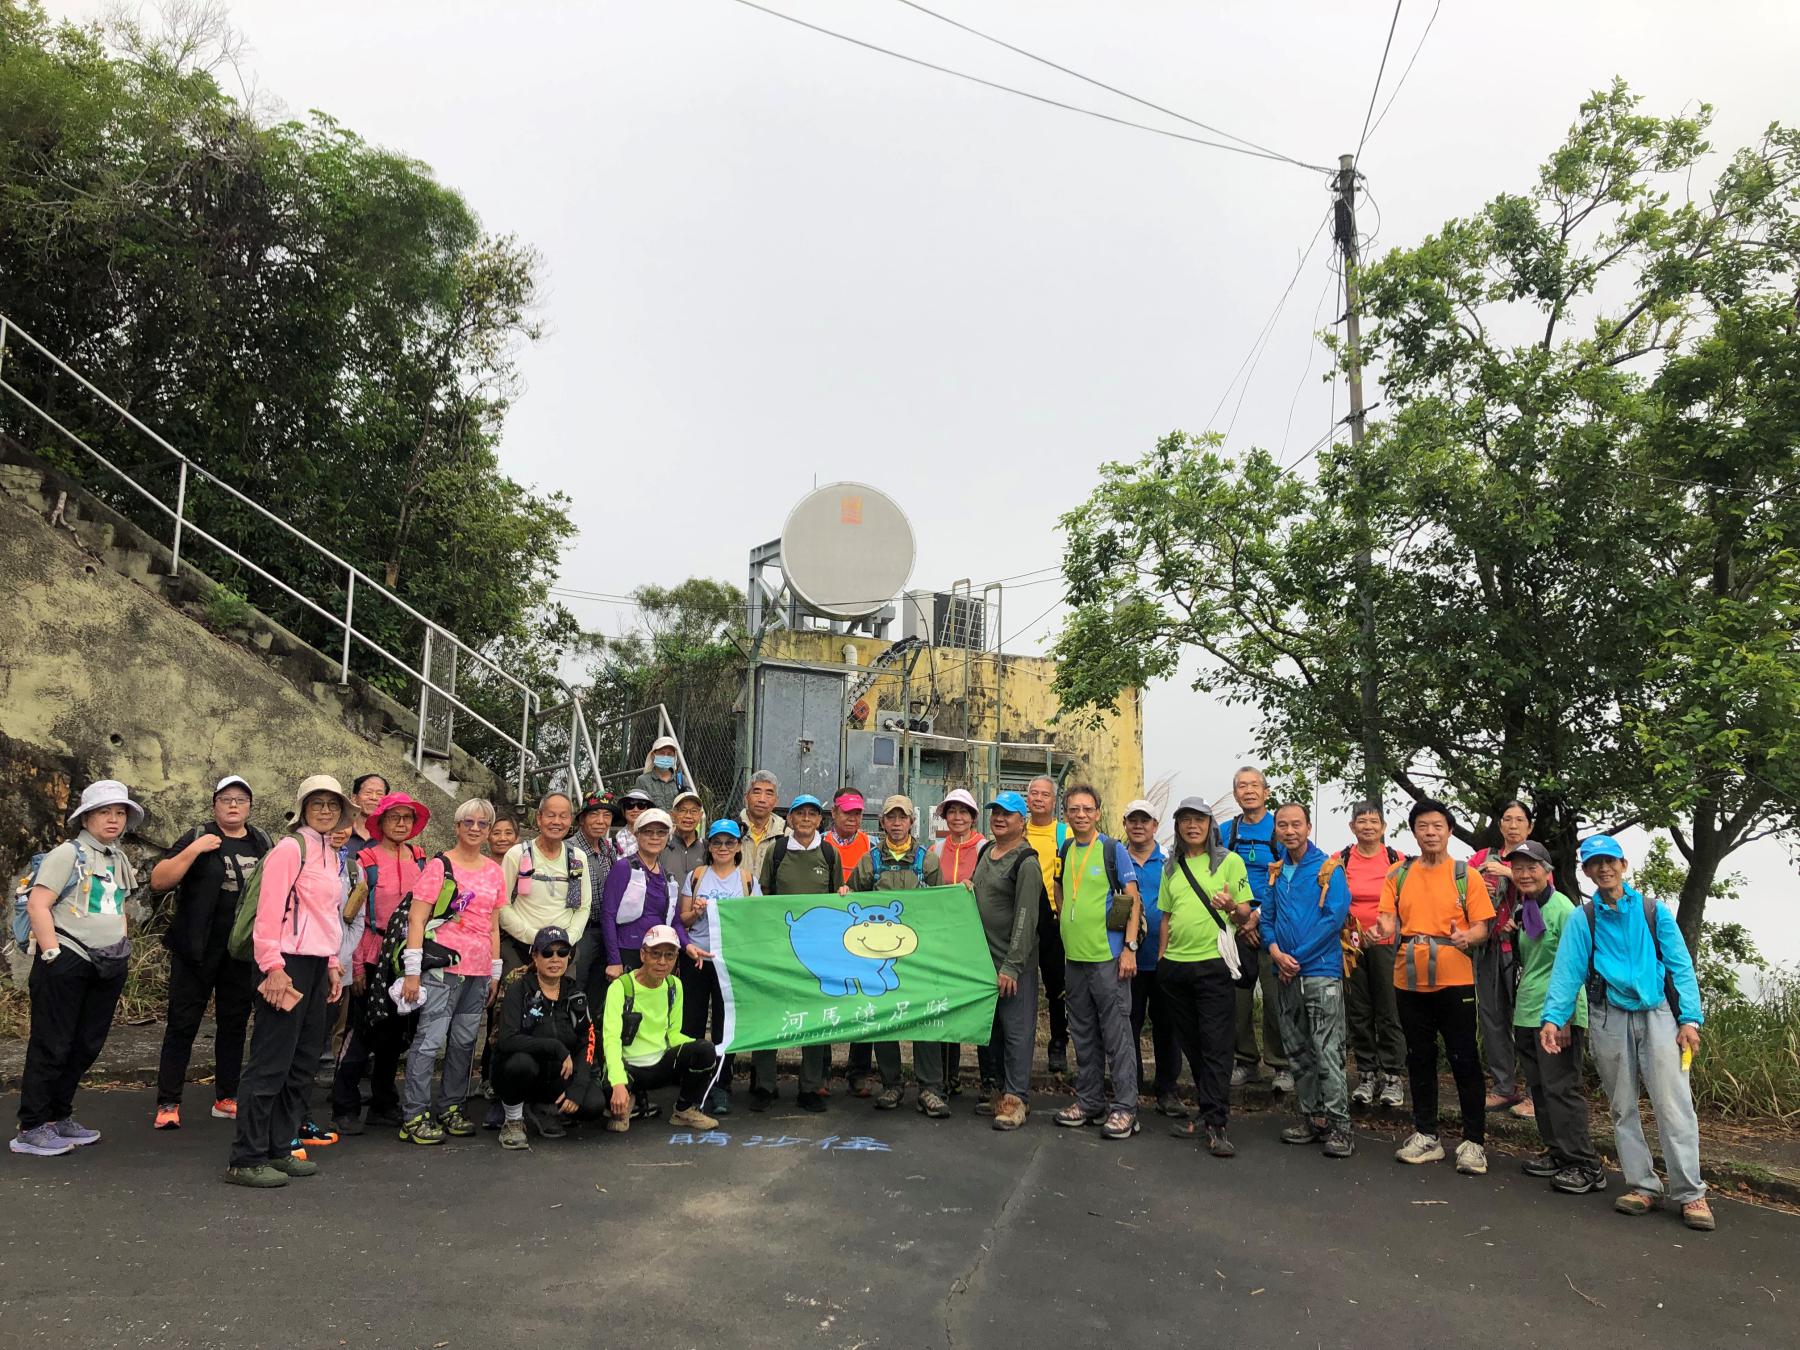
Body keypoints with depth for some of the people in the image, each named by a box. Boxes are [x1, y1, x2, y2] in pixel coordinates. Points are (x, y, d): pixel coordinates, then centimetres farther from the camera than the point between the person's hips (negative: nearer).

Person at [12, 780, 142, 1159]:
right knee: (51, 1045, -1)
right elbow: (37, 903, -14)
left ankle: (59, 1117, 25)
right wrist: (52, 954, -18)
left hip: (108, 966, 7)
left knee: (87, 1046, 12)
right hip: (67, 962, -7)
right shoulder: (68, 854, -7)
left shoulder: (120, 860, 15)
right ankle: (31, 1129, 8)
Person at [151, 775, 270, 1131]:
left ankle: (226, 1099, 21)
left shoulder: (262, 843, 9)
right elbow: (158, 881, -12)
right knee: (182, 1024, 0)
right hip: (198, 951, -4)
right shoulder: (198, 838, -3)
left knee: (234, 1024, 11)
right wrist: (194, 850, -22)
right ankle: (168, 1104, 7)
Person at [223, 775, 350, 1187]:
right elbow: (269, 911, -15)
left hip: (318, 966, 9)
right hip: (288, 963, -8)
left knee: (302, 1063, 11)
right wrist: (274, 967, -19)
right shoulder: (291, 848, -9)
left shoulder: (334, 856, 16)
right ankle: (246, 1159, 3)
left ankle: (280, 1148, 20)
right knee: (271, 1062, -5)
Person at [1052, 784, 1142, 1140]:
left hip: (1107, 956, -6)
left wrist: (1129, 947, -13)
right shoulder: (1064, 850, 10)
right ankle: (1089, 1102, 24)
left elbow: (1133, 900, -7)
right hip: (1073, 956, 6)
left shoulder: (1113, 849, -5)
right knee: (1083, 1035, 14)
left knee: (1116, 1034, -2)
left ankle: (1125, 1107, 5)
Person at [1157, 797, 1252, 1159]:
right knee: (1191, 1044, 11)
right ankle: (1208, 1110, 24)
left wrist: (1231, 907, -24)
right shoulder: (1172, 867, 13)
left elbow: (1246, 914, -2)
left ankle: (1216, 1123, -3)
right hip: (1176, 964, 5)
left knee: (1216, 1046, -6)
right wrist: (1162, 956, 11)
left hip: (1213, 962, -5)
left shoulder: (1229, 861, 0)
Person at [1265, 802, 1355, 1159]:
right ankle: (1310, 1116, 21)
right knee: (1298, 1050, 12)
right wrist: (1275, 949, -6)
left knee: (1327, 1051, -7)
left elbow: (1335, 916, -14)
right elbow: (1268, 916, 14)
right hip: (1286, 973, 6)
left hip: (1321, 971, -6)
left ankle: (1338, 1123, -2)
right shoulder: (1277, 872, 12)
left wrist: (1297, 957, -13)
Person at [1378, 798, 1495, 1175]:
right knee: (1419, 1059, 12)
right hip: (1410, 980, 3)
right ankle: (1426, 1136, 23)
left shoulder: (1466, 875, 0)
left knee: (1463, 1060, 2)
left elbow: (1481, 927, -3)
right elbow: (1389, 922, 4)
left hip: (1454, 979, -3)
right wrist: (1383, 930, -19)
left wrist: (1466, 937, -25)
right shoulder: (1398, 875, 7)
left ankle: (1473, 1141, 13)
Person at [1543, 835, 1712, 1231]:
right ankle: (1643, 1186, 16)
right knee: (1623, 1108, 7)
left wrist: (1690, 1018, -8)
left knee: (1673, 1104, -7)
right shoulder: (1582, 920, 6)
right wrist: (1553, 1017, -12)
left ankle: (1690, 1193, -1)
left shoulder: (1654, 912, 5)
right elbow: (1567, 971, -2)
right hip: (1609, 1018, 1)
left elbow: (1681, 966, 2)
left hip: (1657, 1013, -1)